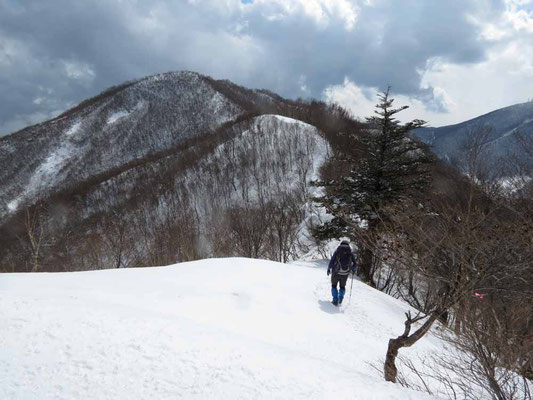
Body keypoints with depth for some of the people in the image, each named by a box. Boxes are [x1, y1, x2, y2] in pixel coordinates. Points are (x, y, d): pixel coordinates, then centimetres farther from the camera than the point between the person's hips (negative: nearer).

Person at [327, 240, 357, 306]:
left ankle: (335, 300, 7)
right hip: (345, 274, 1)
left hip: (336, 273, -1)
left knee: (334, 285, 18)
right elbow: (355, 264, 3)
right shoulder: (351, 253, 4)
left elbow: (332, 261, -4)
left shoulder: (337, 251, 1)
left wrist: (328, 269, 9)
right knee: (342, 286, 25)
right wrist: (353, 270, 22)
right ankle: (340, 299, 13)